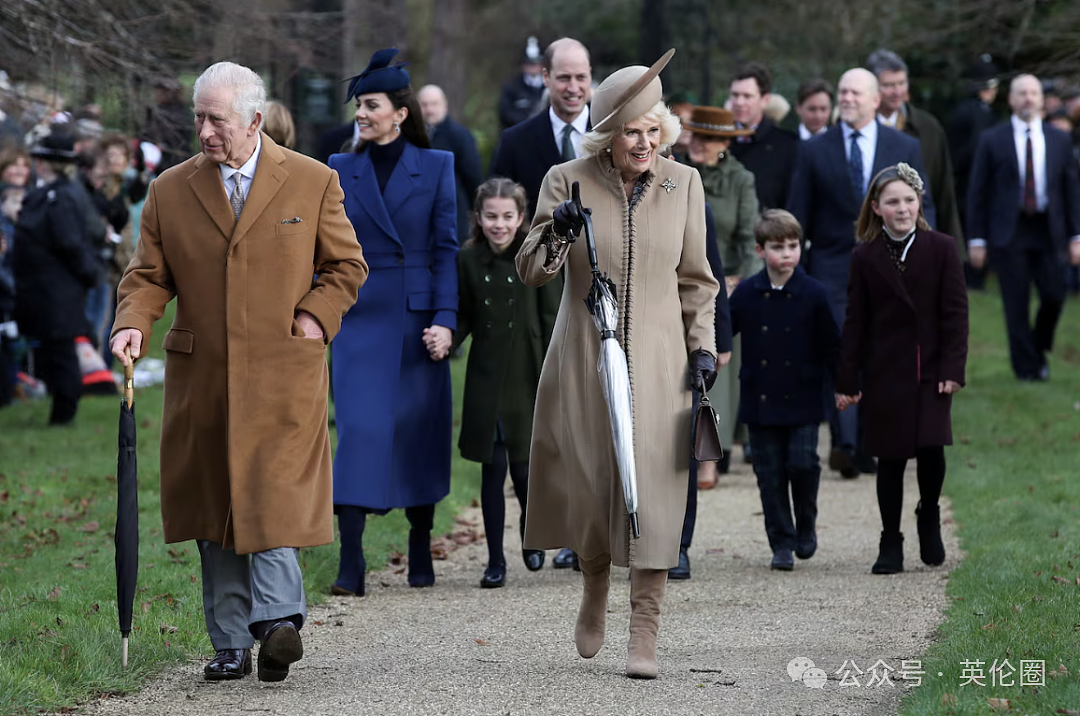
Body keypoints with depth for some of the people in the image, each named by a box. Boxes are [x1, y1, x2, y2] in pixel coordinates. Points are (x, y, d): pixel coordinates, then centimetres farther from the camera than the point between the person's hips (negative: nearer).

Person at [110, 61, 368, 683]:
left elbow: (347, 265, 10)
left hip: (283, 375, -2)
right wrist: (134, 323, -9)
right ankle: (231, 644, 10)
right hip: (202, 376, 2)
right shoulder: (171, 191, 7)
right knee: (217, 509, 5)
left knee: (275, 498, -13)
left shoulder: (313, 182, 3)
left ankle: (277, 617, -13)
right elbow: (149, 275, 11)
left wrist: (314, 319, -4)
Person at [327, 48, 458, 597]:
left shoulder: (435, 168, 3)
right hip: (360, 319, 0)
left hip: (418, 320, 0)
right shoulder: (342, 171, 7)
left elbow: (446, 249, 0)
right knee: (359, 429, -10)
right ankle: (350, 565, -13)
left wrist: (445, 320, -9)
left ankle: (420, 552, 21)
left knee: (419, 435, 5)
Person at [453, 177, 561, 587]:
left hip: (528, 376, -2)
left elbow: (552, 320, -3)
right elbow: (465, 316, 10)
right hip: (486, 380, 2)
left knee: (523, 468, 0)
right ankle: (495, 561, 9)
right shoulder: (468, 260, 2)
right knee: (492, 468, 1)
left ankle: (531, 534, 30)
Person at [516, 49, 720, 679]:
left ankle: (645, 636, -7)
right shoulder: (568, 181, -1)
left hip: (657, 362, 0)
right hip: (584, 360, 0)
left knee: (652, 491, -8)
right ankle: (595, 593, 36)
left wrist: (702, 347, 4)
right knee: (588, 482, 7)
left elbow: (696, 279, 12)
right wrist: (555, 233, -21)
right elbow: (531, 272, -1)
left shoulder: (683, 184, 3)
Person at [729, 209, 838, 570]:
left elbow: (831, 346, 3)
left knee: (803, 463, -9)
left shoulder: (814, 294, -2)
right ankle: (782, 543, 12)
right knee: (770, 474, 3)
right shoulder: (746, 294, 1)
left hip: (802, 401, -2)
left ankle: (806, 525, 16)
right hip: (761, 402, 2)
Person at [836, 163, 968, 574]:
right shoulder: (865, 257, 3)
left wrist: (953, 369, -9)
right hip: (884, 373, 1)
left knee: (931, 449, -10)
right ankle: (890, 544, 12)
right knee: (890, 459, 3)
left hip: (931, 371, -1)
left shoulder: (942, 249, 1)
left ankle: (929, 519, 18)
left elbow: (955, 313, -1)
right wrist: (847, 381, 0)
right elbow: (855, 323, 4)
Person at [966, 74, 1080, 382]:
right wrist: (976, 239, -3)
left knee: (1054, 296, -5)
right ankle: (1027, 367, 8)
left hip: (1048, 230, 2)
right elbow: (977, 192, 2)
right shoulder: (992, 140, 1)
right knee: (1016, 304, -2)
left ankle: (1039, 350, 21)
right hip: (1009, 230, -2)